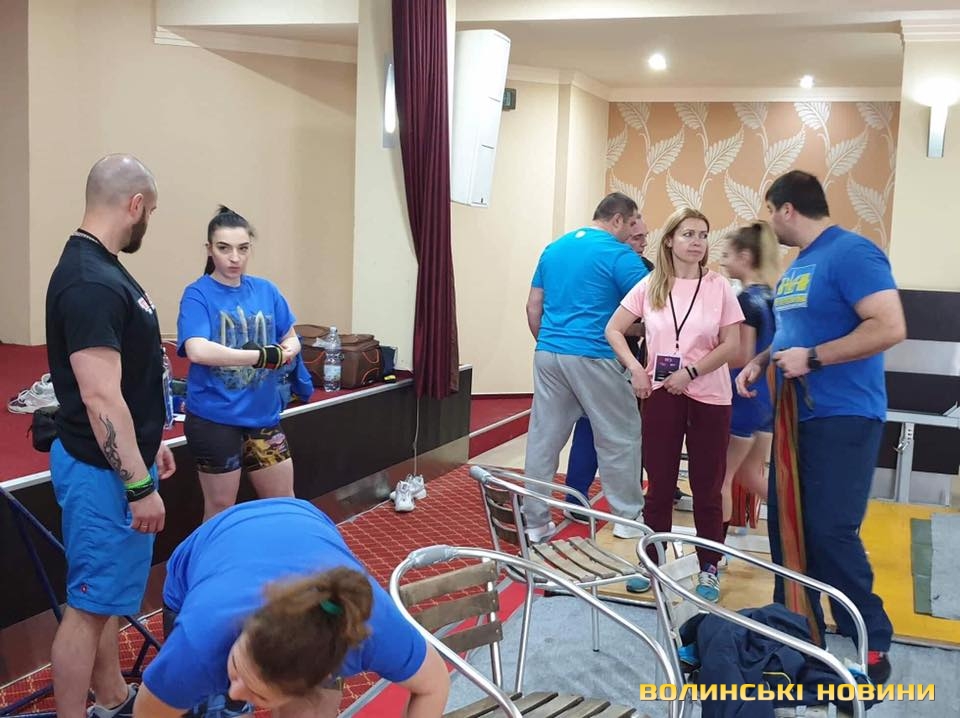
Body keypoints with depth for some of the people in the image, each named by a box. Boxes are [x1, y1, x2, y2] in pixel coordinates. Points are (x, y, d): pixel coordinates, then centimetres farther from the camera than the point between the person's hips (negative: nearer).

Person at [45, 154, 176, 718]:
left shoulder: (102, 269, 9)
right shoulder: (91, 283, -24)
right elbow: (100, 399, -26)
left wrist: (151, 441, 23)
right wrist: (140, 485, -23)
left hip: (115, 463, 10)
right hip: (104, 471, -10)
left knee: (108, 594, 20)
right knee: (89, 604, 2)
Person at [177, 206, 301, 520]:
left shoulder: (266, 290, 3)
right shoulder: (198, 294, -12)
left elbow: (292, 340, 11)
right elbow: (197, 350, -27)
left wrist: (287, 350, -13)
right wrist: (263, 355, -26)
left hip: (263, 414, 5)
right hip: (214, 418, -5)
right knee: (220, 509, 10)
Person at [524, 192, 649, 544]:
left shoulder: (554, 248, 13)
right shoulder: (619, 255, -6)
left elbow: (533, 307, 14)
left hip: (548, 354, 6)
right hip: (592, 358, -6)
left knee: (543, 438, 7)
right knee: (620, 437, 8)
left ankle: (534, 522, 11)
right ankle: (628, 517, 17)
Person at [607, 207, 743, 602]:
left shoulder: (719, 286, -4)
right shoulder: (650, 286, 1)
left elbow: (731, 345, -5)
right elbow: (613, 329, 5)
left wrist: (691, 372, -15)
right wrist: (635, 368, -9)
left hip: (708, 397, -1)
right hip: (660, 394, 1)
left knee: (706, 488, 7)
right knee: (659, 485, 10)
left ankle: (709, 569, 21)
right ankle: (651, 563, 24)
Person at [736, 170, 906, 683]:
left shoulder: (851, 252, -14)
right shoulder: (796, 266, 15)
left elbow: (890, 328, -23)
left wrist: (811, 359, -23)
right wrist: (761, 362, 8)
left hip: (842, 418, -9)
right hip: (797, 415, 9)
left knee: (830, 531, -9)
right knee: (785, 522, 12)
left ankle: (871, 642, 7)